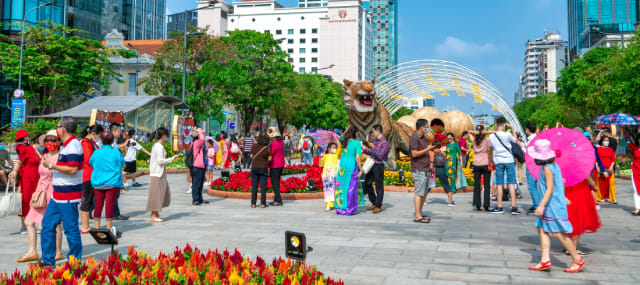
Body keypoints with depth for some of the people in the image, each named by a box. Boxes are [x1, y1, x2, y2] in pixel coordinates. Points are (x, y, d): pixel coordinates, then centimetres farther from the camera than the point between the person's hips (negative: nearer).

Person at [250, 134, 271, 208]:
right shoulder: (267, 148, -13)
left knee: (254, 186, 9)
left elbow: (251, 156, 3)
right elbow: (269, 159, -7)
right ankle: (263, 203, 2)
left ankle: (253, 203, 8)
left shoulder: (254, 145, -6)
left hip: (254, 168, 2)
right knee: (263, 186, 4)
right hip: (263, 168, -2)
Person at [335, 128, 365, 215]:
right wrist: (361, 170, -9)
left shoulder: (344, 141, 2)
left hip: (342, 166, 5)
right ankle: (349, 209, 5)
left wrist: (347, 129, 25)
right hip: (352, 167, -5)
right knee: (351, 188, 2)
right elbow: (358, 158, -16)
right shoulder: (357, 143, -10)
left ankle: (340, 208, 16)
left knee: (342, 186, 12)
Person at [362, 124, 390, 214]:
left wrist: (373, 148, -18)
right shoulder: (375, 140, 13)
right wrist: (365, 149, 7)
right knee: (367, 184, 11)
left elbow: (380, 155, -19)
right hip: (372, 165, 8)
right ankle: (374, 203, 24)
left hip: (379, 166, -8)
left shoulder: (384, 143, -12)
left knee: (379, 187, 0)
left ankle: (378, 206, 9)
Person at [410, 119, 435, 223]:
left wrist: (430, 163, 17)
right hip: (419, 170, -9)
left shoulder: (423, 138, 18)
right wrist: (428, 149, -18)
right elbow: (414, 154, -19)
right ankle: (417, 216, -5)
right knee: (419, 193, -8)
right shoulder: (414, 138, -11)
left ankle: (420, 214, 19)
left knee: (425, 193, 11)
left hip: (426, 170, 9)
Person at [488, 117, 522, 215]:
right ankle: (514, 207, -2)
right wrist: (512, 128, 13)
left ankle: (499, 207, 8)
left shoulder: (491, 136, 0)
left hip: (498, 162, 2)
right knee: (511, 184, 1)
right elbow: (516, 141, 10)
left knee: (499, 184, 6)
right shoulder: (507, 135, -10)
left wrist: (491, 159, 29)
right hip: (509, 161, -2)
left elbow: (490, 149, 13)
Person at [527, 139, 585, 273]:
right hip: (550, 206, 10)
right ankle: (545, 260, 5)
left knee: (557, 233, -3)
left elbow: (550, 188, -23)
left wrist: (541, 205, -27)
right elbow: (561, 183, 20)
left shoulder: (547, 168, -18)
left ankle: (578, 260, 8)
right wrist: (563, 198, 32)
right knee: (542, 230, 6)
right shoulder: (554, 165, 10)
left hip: (553, 205, -10)